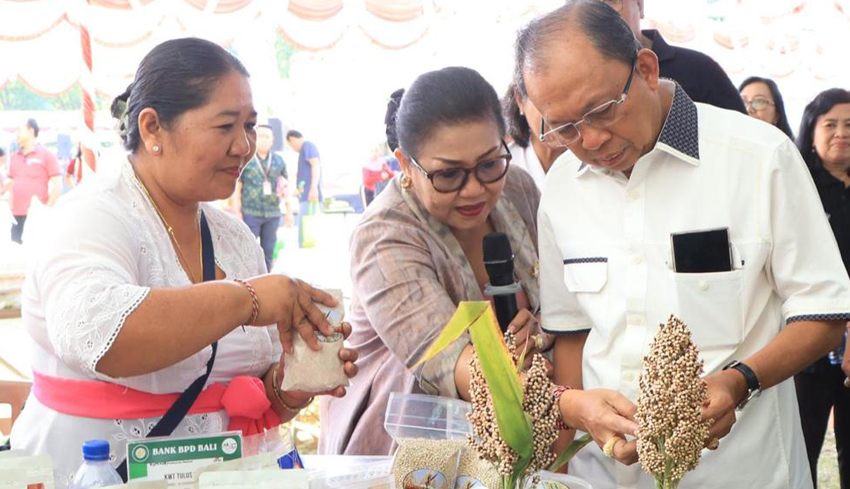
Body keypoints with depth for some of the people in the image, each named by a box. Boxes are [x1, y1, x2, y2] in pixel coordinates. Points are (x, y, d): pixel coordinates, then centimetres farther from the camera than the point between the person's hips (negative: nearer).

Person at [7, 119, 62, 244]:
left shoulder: (46, 155, -1)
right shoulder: (15, 157, 15)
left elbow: (57, 185, -4)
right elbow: (13, 184, 21)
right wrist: (11, 207, 9)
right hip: (17, 215, 5)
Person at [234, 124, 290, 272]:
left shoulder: (279, 161, 9)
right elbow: (237, 187, -1)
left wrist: (289, 211, 12)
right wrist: (237, 212, -7)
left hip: (272, 214, 4)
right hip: (250, 213, -4)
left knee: (268, 252, 8)